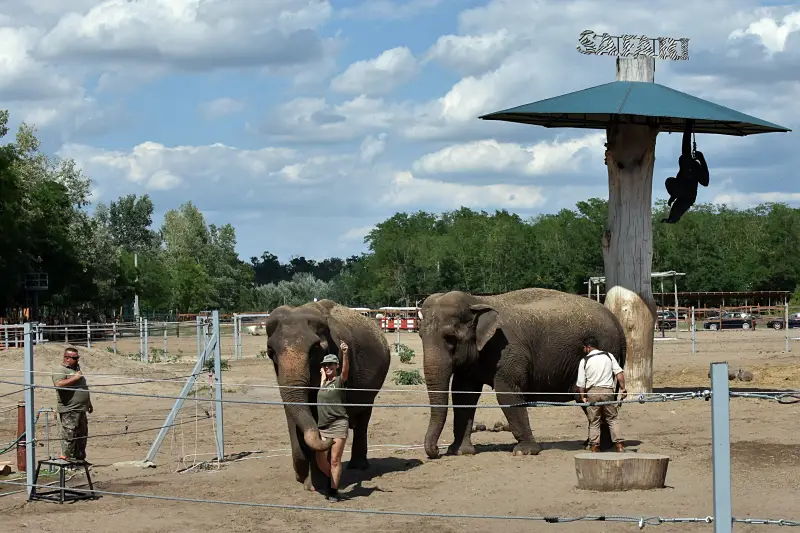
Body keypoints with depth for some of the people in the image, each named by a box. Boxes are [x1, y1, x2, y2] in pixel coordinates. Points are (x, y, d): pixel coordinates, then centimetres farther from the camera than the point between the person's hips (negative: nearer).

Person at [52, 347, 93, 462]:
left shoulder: (76, 369, 21)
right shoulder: (60, 372, -8)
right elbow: (59, 384, -28)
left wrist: (89, 403, 32)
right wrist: (74, 378, -22)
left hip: (81, 409, 9)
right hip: (69, 410, -9)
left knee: (82, 434, 12)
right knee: (69, 433, -9)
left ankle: (80, 457, 20)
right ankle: (67, 456, -5)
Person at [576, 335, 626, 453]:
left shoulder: (584, 361, 0)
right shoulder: (609, 356, 5)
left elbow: (581, 384, 0)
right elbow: (619, 373, -1)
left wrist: (583, 397, 10)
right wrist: (623, 388, 2)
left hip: (592, 392, -1)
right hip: (607, 390, 1)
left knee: (594, 422, 6)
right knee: (612, 419, 8)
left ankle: (595, 447, 3)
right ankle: (619, 445, 1)